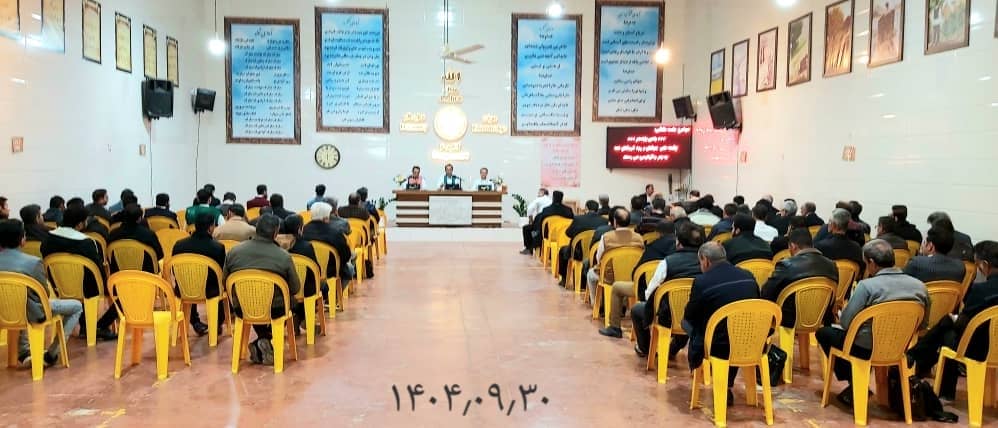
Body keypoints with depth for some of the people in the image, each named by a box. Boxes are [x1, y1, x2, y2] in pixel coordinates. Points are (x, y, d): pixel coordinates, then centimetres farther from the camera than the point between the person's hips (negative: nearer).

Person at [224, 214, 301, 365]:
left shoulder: (233, 252, -8)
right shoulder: (284, 256, -17)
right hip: (274, 310, -3)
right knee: (288, 301, 28)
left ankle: (263, 343, 23)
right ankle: (267, 340, 12)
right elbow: (295, 289, -7)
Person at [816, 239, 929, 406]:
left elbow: (845, 323, -17)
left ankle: (855, 384, 16)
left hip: (867, 349, -6)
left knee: (823, 332, 18)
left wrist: (841, 315, 6)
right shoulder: (919, 286, -4)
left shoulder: (867, 286, -21)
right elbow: (922, 325, 9)